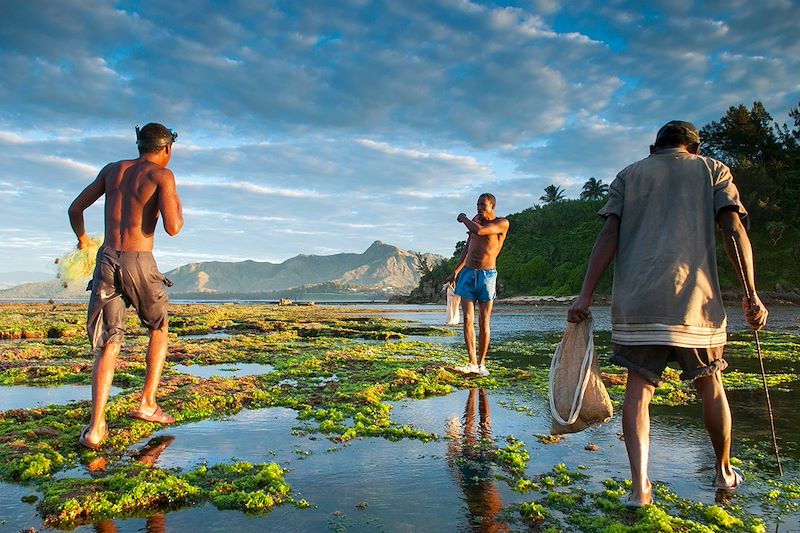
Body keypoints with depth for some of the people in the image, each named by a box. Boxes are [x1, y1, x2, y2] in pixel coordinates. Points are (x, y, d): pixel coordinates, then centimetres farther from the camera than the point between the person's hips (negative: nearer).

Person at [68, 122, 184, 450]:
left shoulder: (112, 170, 15)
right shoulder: (162, 175, -2)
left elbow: (75, 209, 19)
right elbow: (172, 228, -12)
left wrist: (82, 238, 37)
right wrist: (178, 207, 9)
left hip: (107, 262, 4)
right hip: (139, 263, -4)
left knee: (109, 344, 5)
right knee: (159, 329, 19)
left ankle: (96, 426, -6)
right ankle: (147, 403, 14)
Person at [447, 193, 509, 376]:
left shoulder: (502, 224, -6)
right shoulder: (476, 219, 13)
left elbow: (479, 231, -22)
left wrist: (463, 218, -3)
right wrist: (455, 271, 21)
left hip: (487, 275, -4)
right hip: (468, 273, 4)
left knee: (484, 323, 0)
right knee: (468, 320, -6)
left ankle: (482, 363, 12)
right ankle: (472, 363, -6)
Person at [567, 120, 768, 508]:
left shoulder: (629, 175, 16)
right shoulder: (712, 170, 16)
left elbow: (608, 236, 3)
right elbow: (734, 231, 1)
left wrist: (585, 296, -2)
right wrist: (751, 295, -1)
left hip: (636, 299, 0)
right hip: (694, 296, 0)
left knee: (638, 388, 3)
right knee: (710, 386, 17)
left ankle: (640, 485, -6)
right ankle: (724, 472, 33)